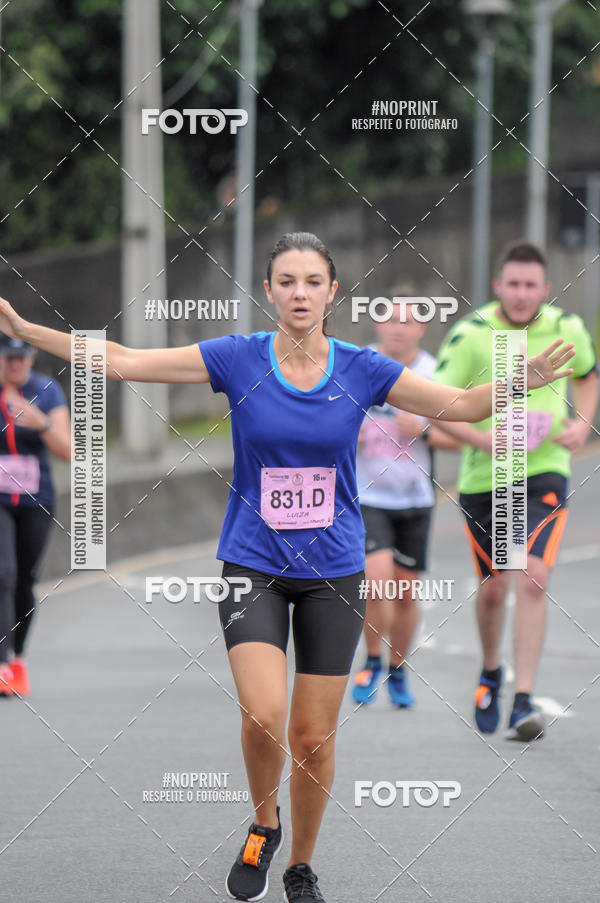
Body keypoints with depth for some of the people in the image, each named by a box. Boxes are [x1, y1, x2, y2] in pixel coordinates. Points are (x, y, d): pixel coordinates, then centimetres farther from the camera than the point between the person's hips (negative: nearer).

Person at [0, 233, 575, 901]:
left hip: (334, 571, 1)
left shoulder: (361, 369, -3)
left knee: (313, 735, 4)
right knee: (264, 713, -21)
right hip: (252, 564, -1)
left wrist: (523, 378, -19)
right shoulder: (236, 359, -6)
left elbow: (464, 405, 0)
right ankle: (262, 826, 8)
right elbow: (121, 361, -7)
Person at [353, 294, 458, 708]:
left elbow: (459, 437, 1)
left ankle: (398, 671, 28)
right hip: (365, 494, -1)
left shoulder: (435, 375, -2)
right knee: (378, 576, -20)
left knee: (405, 593, 6)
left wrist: (423, 432, -16)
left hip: (415, 500, 1)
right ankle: (372, 663, 0)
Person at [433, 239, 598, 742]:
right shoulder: (470, 335, -11)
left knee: (532, 580, -17)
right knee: (493, 587, 10)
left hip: (544, 474, 0)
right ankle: (491, 672, 40)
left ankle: (523, 703, -17)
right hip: (483, 477, 0)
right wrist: (481, 438, -23)